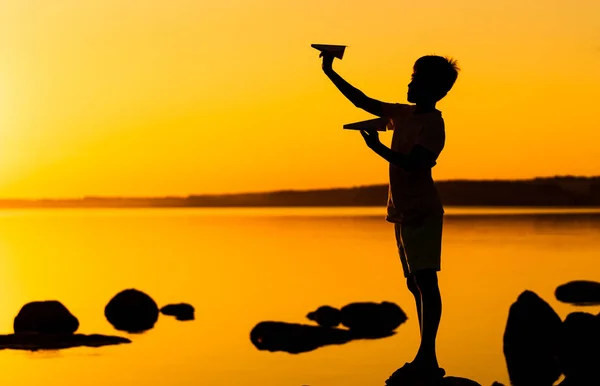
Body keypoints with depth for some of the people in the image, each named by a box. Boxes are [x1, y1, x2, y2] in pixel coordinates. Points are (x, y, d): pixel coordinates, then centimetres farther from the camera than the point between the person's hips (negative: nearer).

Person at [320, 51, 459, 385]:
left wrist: (377, 147, -27)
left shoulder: (433, 123, -9)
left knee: (425, 281, -14)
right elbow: (364, 102, 23)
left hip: (422, 212, -9)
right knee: (417, 283, 7)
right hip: (403, 213, 9)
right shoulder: (403, 114, 15)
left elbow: (411, 164, -19)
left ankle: (427, 358, -20)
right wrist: (331, 74, 21)